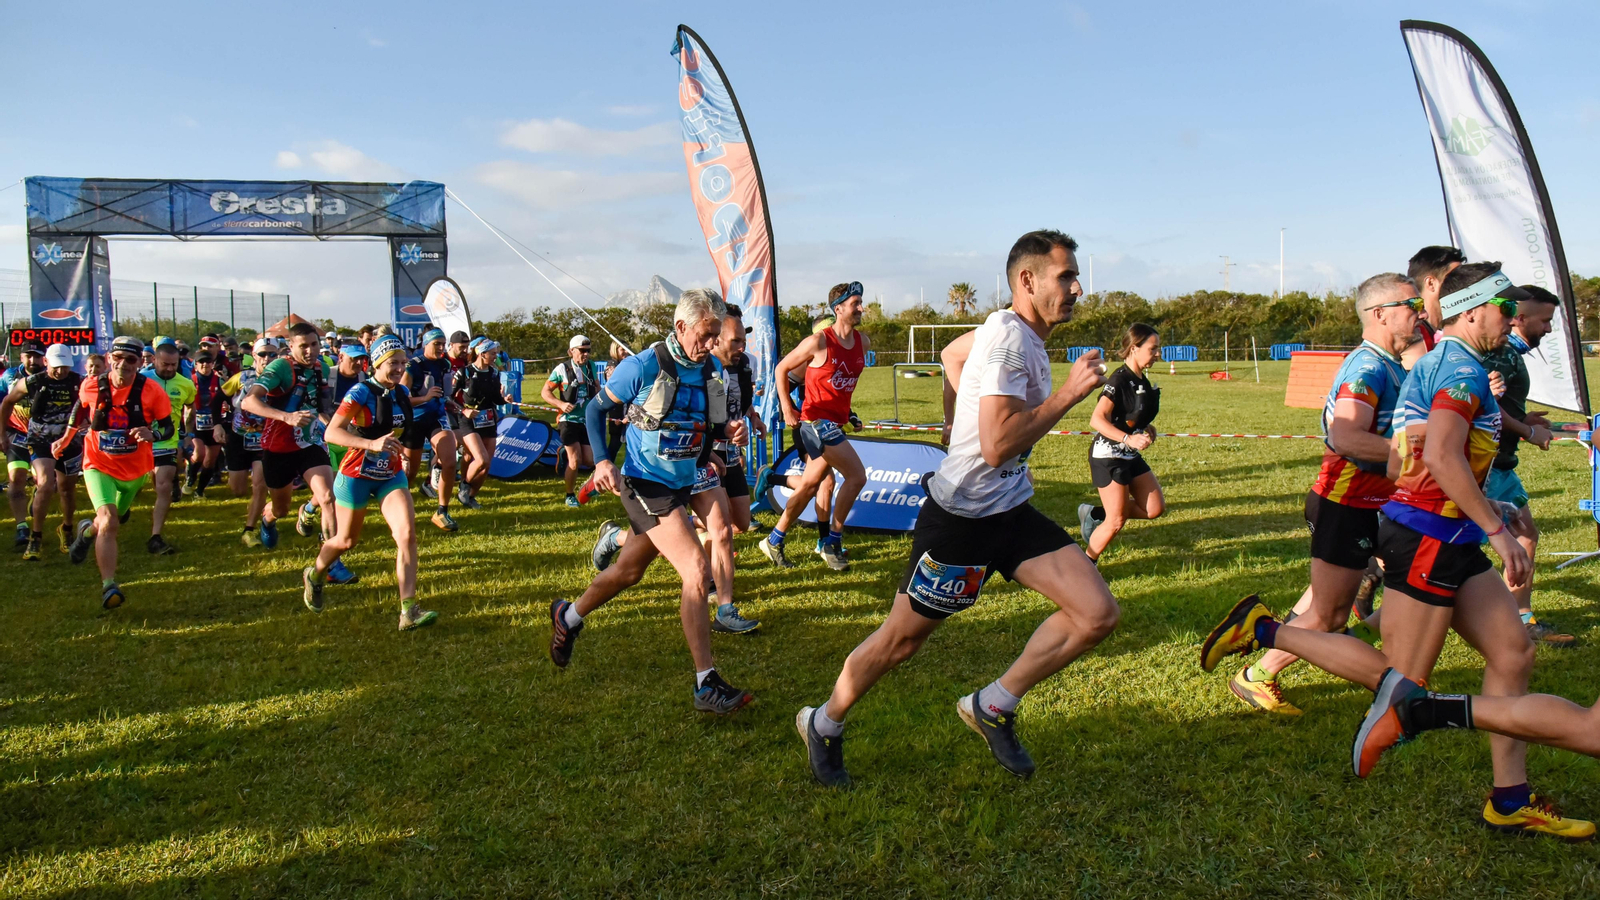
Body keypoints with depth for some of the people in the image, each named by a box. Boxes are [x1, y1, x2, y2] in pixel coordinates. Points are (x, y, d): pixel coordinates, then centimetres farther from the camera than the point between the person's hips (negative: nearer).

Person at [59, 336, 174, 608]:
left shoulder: (151, 391, -16)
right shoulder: (91, 387, -11)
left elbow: (169, 427, -9)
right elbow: (79, 406, 13)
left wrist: (151, 434, -30)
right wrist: (66, 438, 21)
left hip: (135, 469, 2)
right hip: (99, 466, -2)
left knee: (114, 519, 23)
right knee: (108, 521, -22)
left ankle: (88, 530, 59)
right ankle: (109, 586, -19)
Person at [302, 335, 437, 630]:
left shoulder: (402, 393, 0)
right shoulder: (361, 393, -19)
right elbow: (332, 432, -31)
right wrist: (372, 444, -43)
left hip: (391, 475, 4)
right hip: (357, 476, -4)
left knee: (407, 534, -15)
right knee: (346, 540, 14)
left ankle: (409, 610, -16)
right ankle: (314, 575, 48)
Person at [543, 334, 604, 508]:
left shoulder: (592, 366, 3)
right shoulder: (562, 369, -10)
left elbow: (597, 387, 19)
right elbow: (545, 392, -6)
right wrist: (561, 404, -21)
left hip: (588, 420, 5)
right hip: (569, 420, -5)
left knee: (589, 461, 3)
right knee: (575, 461, -8)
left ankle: (566, 453, 35)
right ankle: (570, 495, 13)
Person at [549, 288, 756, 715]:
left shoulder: (713, 369, 3)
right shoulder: (643, 367, -15)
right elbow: (597, 409, -4)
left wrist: (727, 431, -8)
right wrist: (601, 461, -16)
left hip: (685, 483, 7)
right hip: (646, 485, -7)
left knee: (628, 572, 20)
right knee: (697, 570, -19)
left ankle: (568, 617, 48)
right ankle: (707, 686, -12)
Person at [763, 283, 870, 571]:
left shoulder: (862, 341, 5)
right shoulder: (819, 342, -14)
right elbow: (782, 368, -3)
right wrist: (786, 407, -4)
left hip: (837, 421, 8)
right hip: (816, 419, -7)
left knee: (809, 485, 13)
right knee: (857, 476, -13)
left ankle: (774, 541, 25)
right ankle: (832, 542, -2)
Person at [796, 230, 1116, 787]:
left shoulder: (1023, 337, 10)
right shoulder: (1009, 337, -20)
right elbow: (997, 446, -30)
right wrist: (1069, 393, -24)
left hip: (1010, 511, 9)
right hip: (961, 517, -9)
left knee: (1098, 615, -4)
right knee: (900, 642, 5)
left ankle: (993, 708, 11)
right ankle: (824, 725, 29)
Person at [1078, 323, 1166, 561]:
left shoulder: (1142, 380, 6)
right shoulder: (1120, 379, -19)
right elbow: (1097, 420, -28)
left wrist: (1146, 427, 4)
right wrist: (1128, 439, -36)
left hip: (1131, 456, 9)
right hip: (1108, 456, -9)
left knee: (1155, 508, 6)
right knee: (1117, 522, -6)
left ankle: (1095, 514, 20)